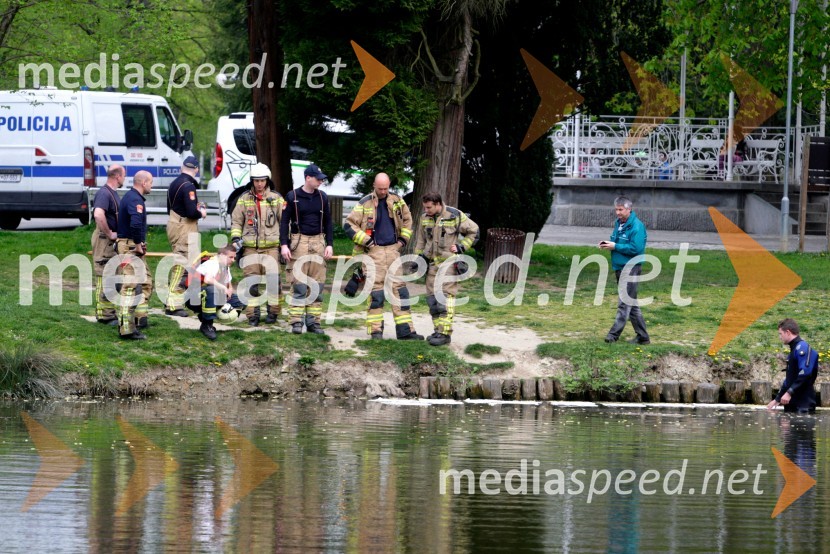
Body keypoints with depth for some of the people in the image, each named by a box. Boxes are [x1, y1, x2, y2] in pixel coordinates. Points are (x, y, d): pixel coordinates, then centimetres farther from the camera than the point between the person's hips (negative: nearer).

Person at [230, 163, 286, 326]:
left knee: (273, 280, -6)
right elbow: (236, 221, 15)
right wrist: (236, 238, 1)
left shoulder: (277, 199, 6)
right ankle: (253, 314, 4)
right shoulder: (244, 199, 9)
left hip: (271, 247, -1)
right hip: (250, 247, 1)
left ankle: (273, 311, 5)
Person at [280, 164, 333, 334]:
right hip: (299, 242, -4)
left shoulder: (322, 197, 10)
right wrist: (284, 245, -9)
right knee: (299, 286, -6)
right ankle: (297, 322, -3)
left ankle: (313, 322, 7)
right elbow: (284, 221, 0)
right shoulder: (293, 197, -1)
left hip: (318, 243, 4)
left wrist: (329, 244, 6)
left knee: (317, 287, 3)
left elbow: (328, 222, 15)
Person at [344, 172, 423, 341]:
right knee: (376, 291, -5)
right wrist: (366, 241, -10)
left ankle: (405, 330, 6)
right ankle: (376, 330, -1)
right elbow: (349, 225, -7)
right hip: (374, 251, -4)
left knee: (399, 289, 3)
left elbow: (407, 220, 23)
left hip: (392, 249, 4)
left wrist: (403, 239, 11)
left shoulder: (397, 201, 7)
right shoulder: (365, 204, -6)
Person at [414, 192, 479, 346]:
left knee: (446, 296, -13)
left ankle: (445, 333, -16)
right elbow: (422, 240, 23)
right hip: (433, 263, 6)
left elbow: (474, 231, 3)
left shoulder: (455, 216, -8)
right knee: (432, 297, 6)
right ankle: (438, 329, 15)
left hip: (449, 262, -6)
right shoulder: (425, 218, 9)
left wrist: (461, 247, -5)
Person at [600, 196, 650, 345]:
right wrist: (607, 244, 2)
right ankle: (642, 337, 18)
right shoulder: (619, 224, 13)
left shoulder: (636, 226, -15)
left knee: (624, 304, -10)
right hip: (620, 267, 10)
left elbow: (635, 248, -22)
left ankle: (614, 335, -14)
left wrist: (615, 246, -20)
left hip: (631, 268, -10)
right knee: (632, 304, 13)